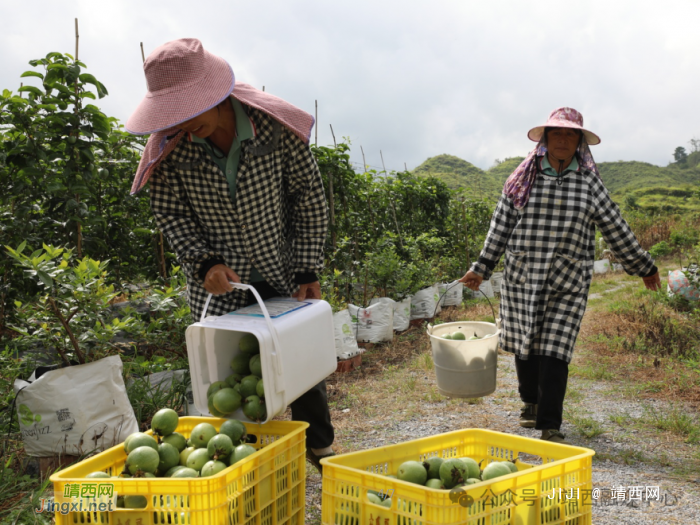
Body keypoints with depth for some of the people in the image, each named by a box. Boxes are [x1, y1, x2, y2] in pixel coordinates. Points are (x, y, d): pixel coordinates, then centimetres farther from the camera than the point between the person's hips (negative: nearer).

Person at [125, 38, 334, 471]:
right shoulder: (170, 146, -14)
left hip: (283, 274, 0)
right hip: (220, 285, 0)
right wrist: (205, 262, -18)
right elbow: (170, 213, -2)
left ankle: (320, 446, 39)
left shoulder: (275, 126, -17)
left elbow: (308, 196, -7)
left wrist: (308, 269, -8)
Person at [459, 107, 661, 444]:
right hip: (522, 278, 1)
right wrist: (481, 268, 7)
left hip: (568, 283, -1)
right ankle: (530, 402, 37)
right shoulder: (523, 178, 6)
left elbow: (615, 228, 13)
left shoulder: (589, 182, 7)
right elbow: (501, 224, 8)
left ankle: (550, 426, 4)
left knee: (554, 353, -6)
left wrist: (643, 267, 18)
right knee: (524, 346, 11)